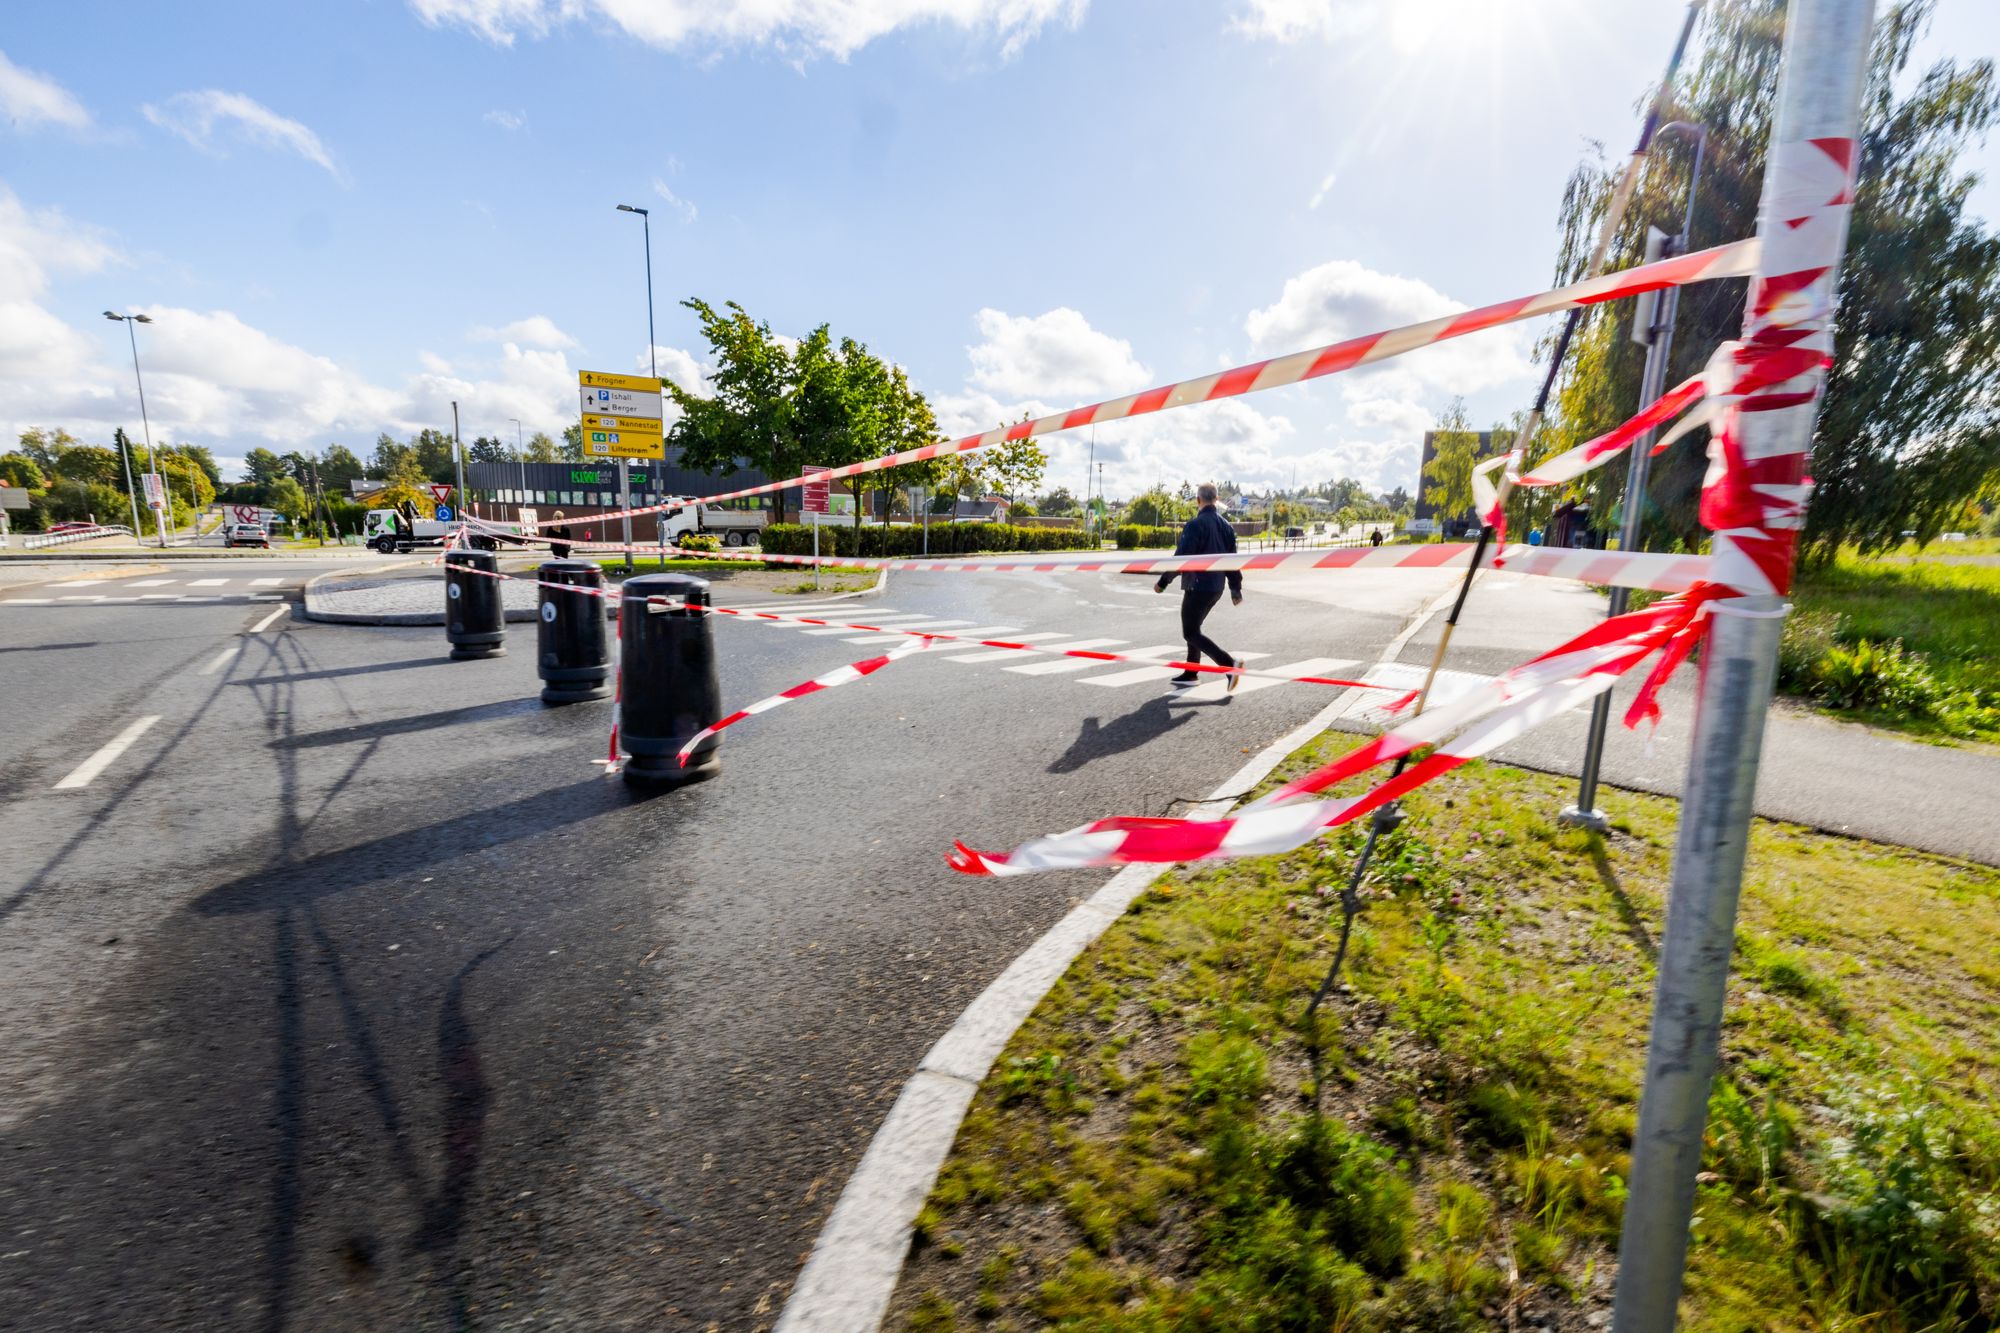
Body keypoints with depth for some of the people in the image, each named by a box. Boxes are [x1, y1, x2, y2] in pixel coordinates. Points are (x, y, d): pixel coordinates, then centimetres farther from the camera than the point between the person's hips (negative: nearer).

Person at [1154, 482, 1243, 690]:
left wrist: (1163, 582, -8)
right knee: (1193, 628, 19)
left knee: (1190, 632, -3)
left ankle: (1229, 664, -15)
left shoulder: (1196, 525, -14)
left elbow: (1181, 558, -16)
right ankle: (1191, 673, 23)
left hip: (1198, 586, -8)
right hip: (1216, 587, 8)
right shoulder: (1225, 525, 9)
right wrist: (1236, 589, 17)